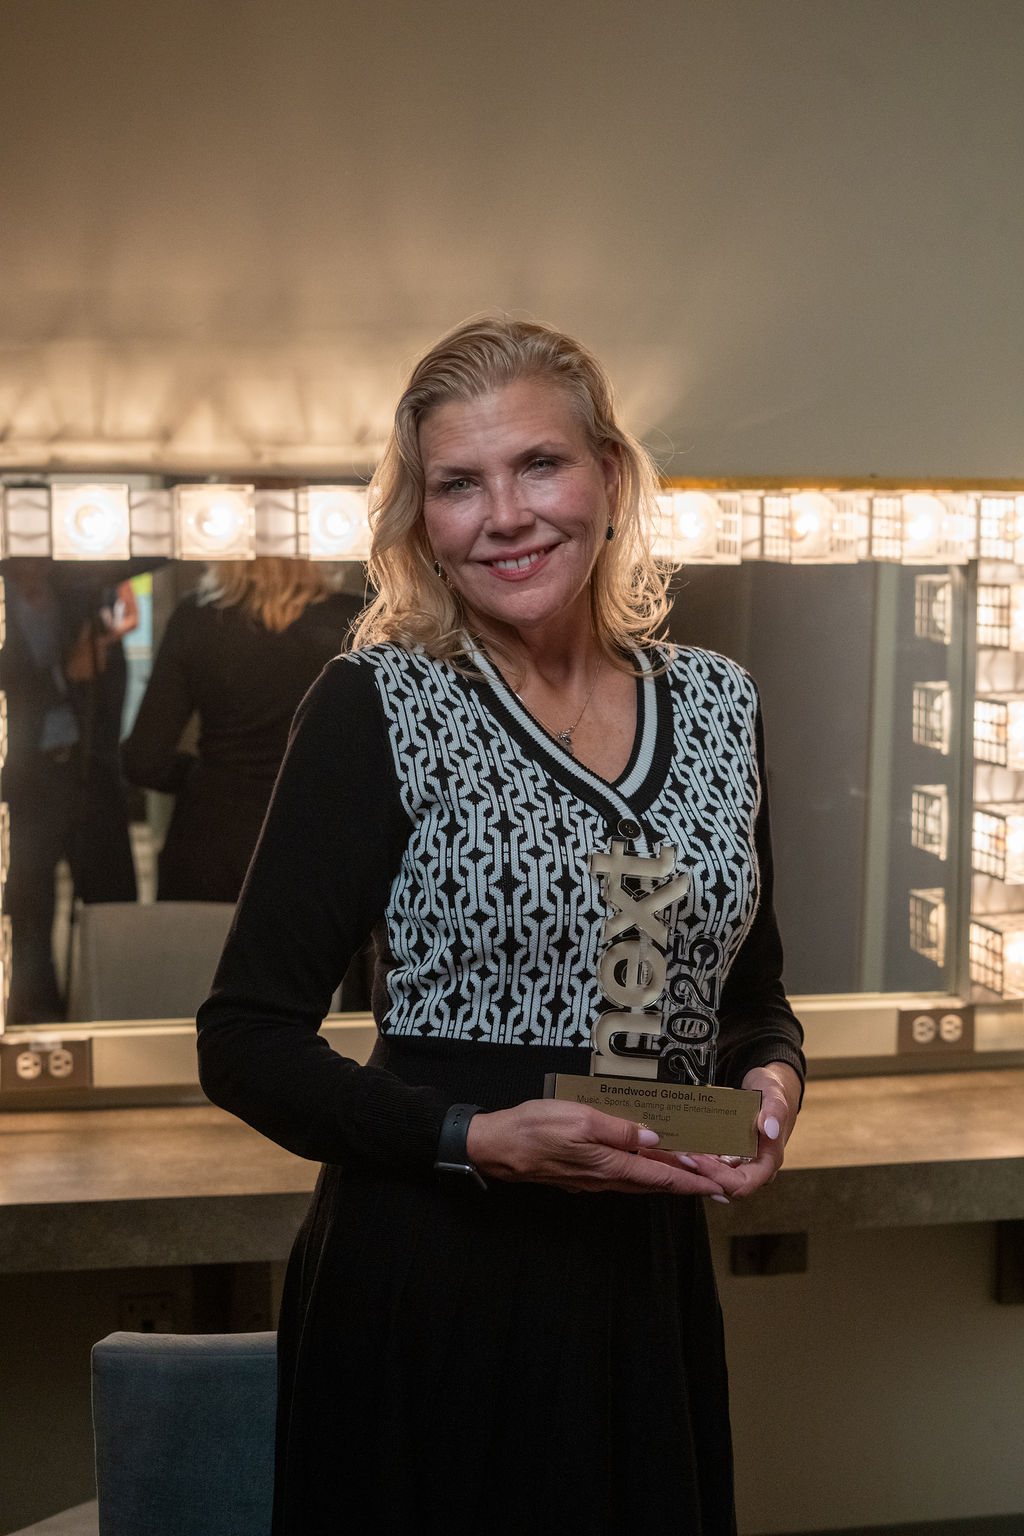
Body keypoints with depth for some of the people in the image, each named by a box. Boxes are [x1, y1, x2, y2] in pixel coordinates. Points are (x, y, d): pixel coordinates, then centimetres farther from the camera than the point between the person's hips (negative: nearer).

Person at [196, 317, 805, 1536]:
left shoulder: (717, 704, 4)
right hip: (426, 1292, -4)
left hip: (651, 1284, 5)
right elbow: (245, 1043, -10)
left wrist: (769, 1075, -5)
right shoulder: (379, 707, -10)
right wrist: (473, 1140, -23)